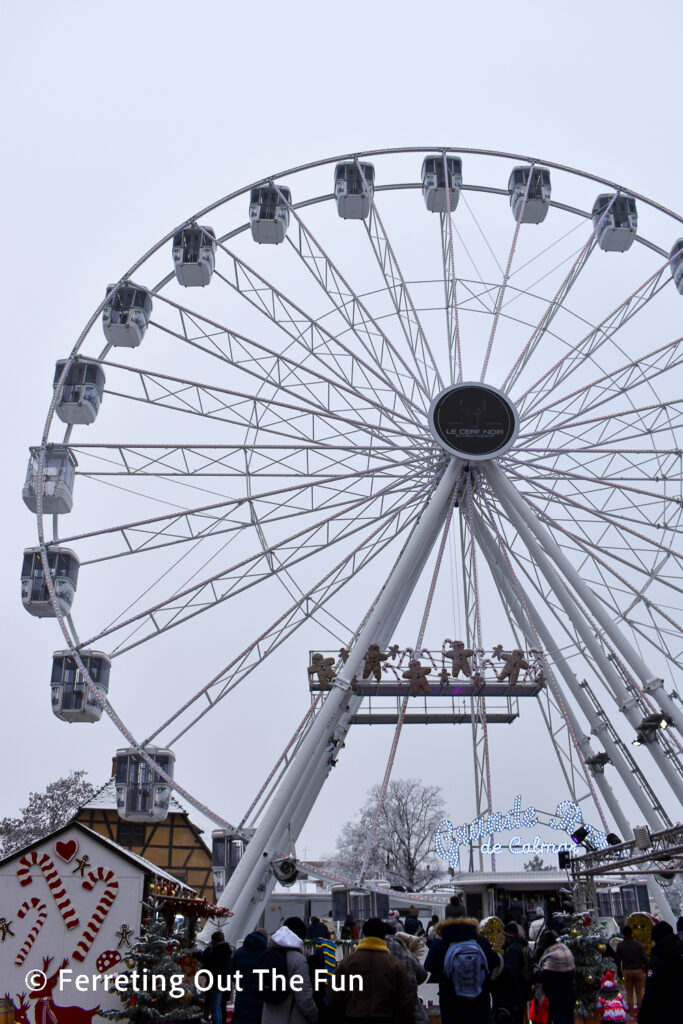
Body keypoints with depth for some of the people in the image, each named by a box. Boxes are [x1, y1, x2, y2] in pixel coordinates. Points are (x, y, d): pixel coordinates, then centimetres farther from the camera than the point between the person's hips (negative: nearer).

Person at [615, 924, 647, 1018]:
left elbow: (618, 960, 2)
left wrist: (620, 973, 11)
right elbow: (644, 958, -6)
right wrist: (647, 970, 4)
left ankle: (631, 1013, 8)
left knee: (629, 994, 8)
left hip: (626, 971, 1)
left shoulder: (620, 945, -1)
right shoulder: (638, 944, -5)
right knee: (639, 994, 7)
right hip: (638, 971, -1)